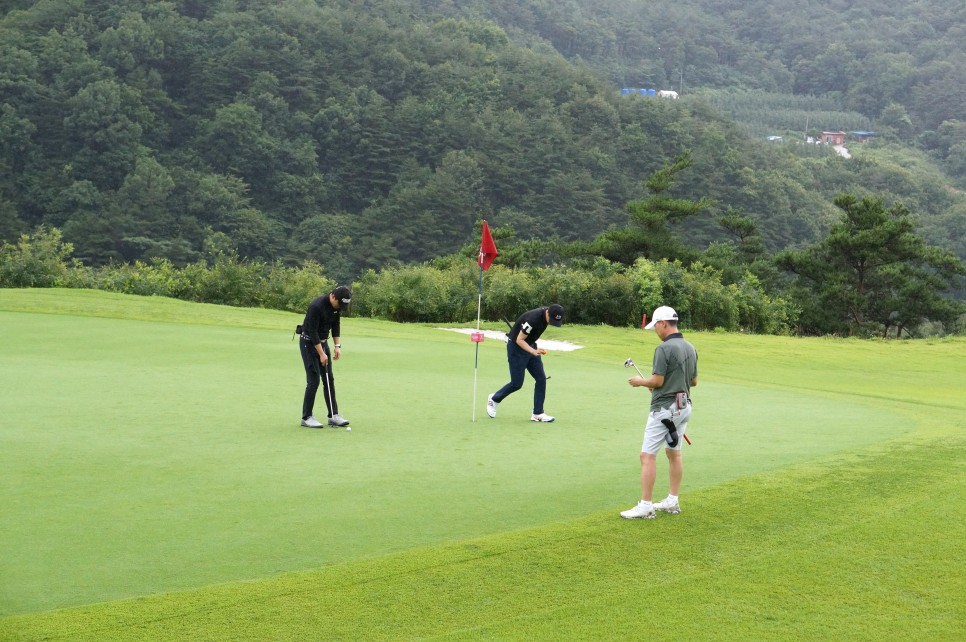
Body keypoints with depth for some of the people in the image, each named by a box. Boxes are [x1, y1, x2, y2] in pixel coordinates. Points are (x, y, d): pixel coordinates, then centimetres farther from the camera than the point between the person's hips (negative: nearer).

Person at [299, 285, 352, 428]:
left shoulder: (336, 305, -4)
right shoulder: (317, 306, -28)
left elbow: (336, 325, 7)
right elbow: (312, 331, -25)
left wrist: (337, 345, -4)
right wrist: (321, 354, -23)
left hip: (323, 342, 8)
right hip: (309, 343, -8)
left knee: (329, 380, 5)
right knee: (314, 380, -10)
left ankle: (333, 415, 8)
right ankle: (306, 417, -1)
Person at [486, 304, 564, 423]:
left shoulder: (547, 314, -6)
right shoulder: (533, 319, -32)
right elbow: (519, 340, -24)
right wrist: (533, 351, -37)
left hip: (530, 346, 8)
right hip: (516, 347, -8)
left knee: (541, 378, -2)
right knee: (517, 383, -3)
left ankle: (538, 413, 2)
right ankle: (494, 399, 23)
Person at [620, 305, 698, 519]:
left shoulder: (664, 349, -18)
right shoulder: (690, 348, 9)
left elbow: (657, 381, -19)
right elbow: (694, 381, 16)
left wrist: (640, 381, -1)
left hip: (664, 409, -9)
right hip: (685, 406, 9)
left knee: (648, 455, -5)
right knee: (674, 453, 16)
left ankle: (645, 506, -6)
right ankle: (672, 501, 20)